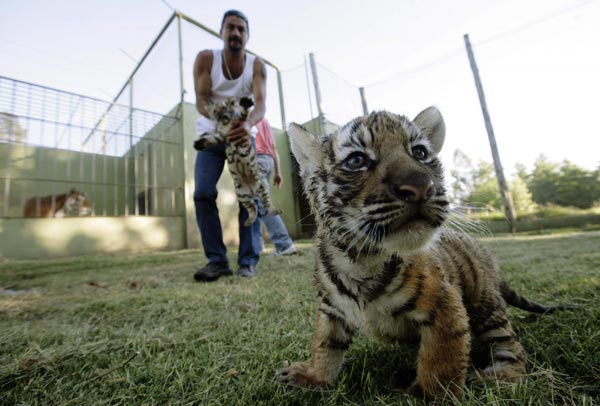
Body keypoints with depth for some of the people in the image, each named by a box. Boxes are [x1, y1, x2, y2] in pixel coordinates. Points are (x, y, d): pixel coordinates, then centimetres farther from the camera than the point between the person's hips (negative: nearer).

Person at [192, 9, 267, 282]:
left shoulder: (256, 65, -8)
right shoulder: (205, 58, -8)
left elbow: (261, 103, -23)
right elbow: (200, 100, -18)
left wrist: (248, 124, -46)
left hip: (243, 133, 0)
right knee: (203, 193, -14)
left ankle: (248, 260, -7)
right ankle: (217, 260, -8)